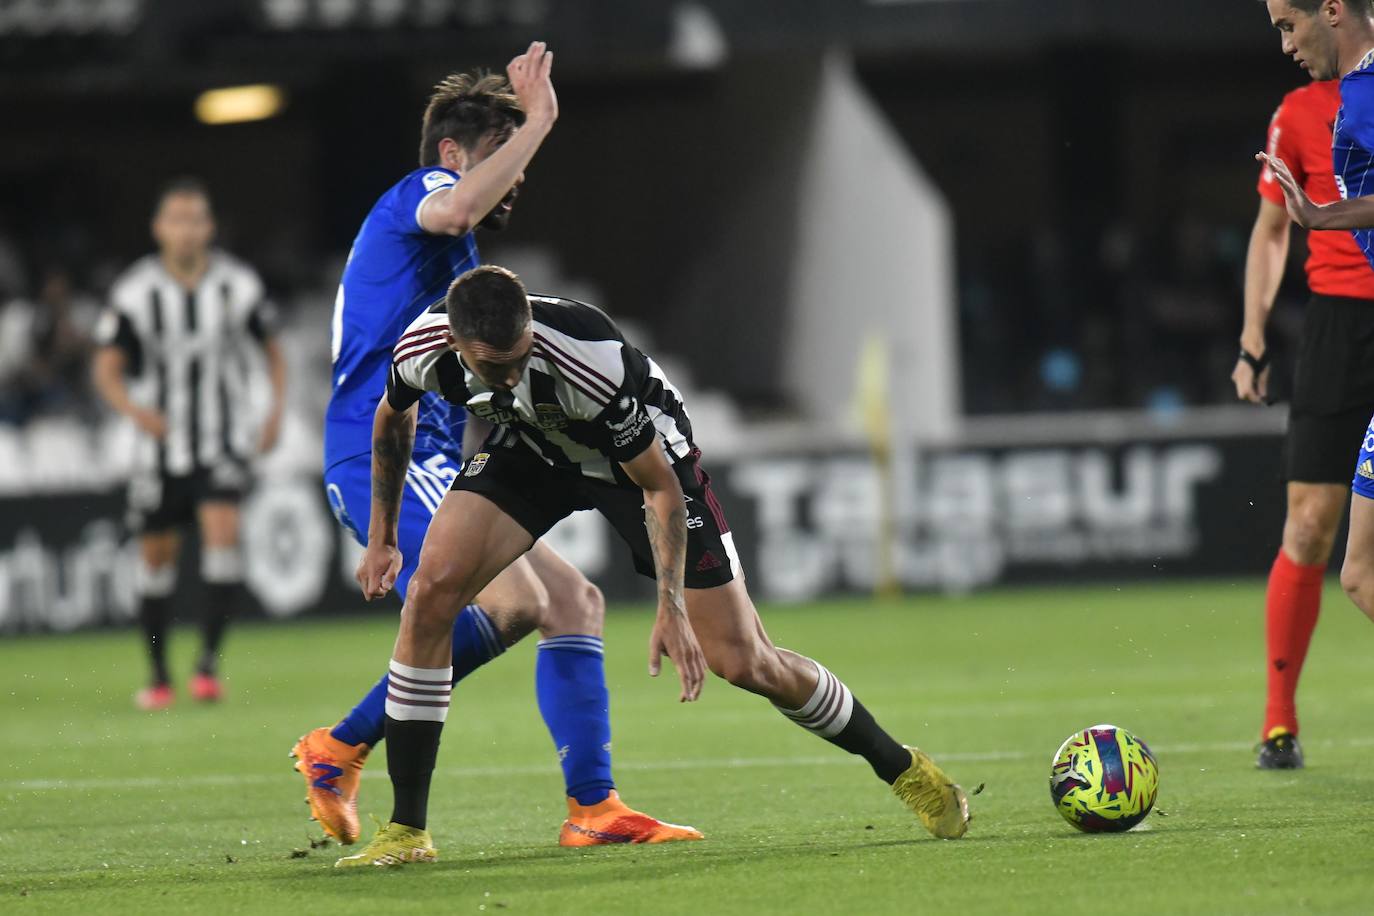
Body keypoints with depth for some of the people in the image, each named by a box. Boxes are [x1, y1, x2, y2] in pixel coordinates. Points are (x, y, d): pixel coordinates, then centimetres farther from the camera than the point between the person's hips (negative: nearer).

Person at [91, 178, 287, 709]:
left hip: (225, 441, 0)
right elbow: (106, 369, -8)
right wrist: (135, 410, -28)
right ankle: (159, 675, 18)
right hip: (162, 442, 0)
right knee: (157, 555, 5)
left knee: (222, 531, -21)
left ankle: (209, 658, -18)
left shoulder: (237, 285, -2)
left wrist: (276, 410, 0)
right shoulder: (135, 292, -7)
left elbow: (272, 348, 13)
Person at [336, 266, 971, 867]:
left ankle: (899, 766, 19)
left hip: (642, 449, -4)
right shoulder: (421, 350, -26)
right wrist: (382, 537, 7)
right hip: (530, 448, 4)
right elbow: (393, 420, 1)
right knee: (431, 591, -18)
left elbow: (659, 486, -26)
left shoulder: (589, 362, -40)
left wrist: (671, 609, -28)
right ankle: (406, 830, -10)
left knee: (741, 662, -5)